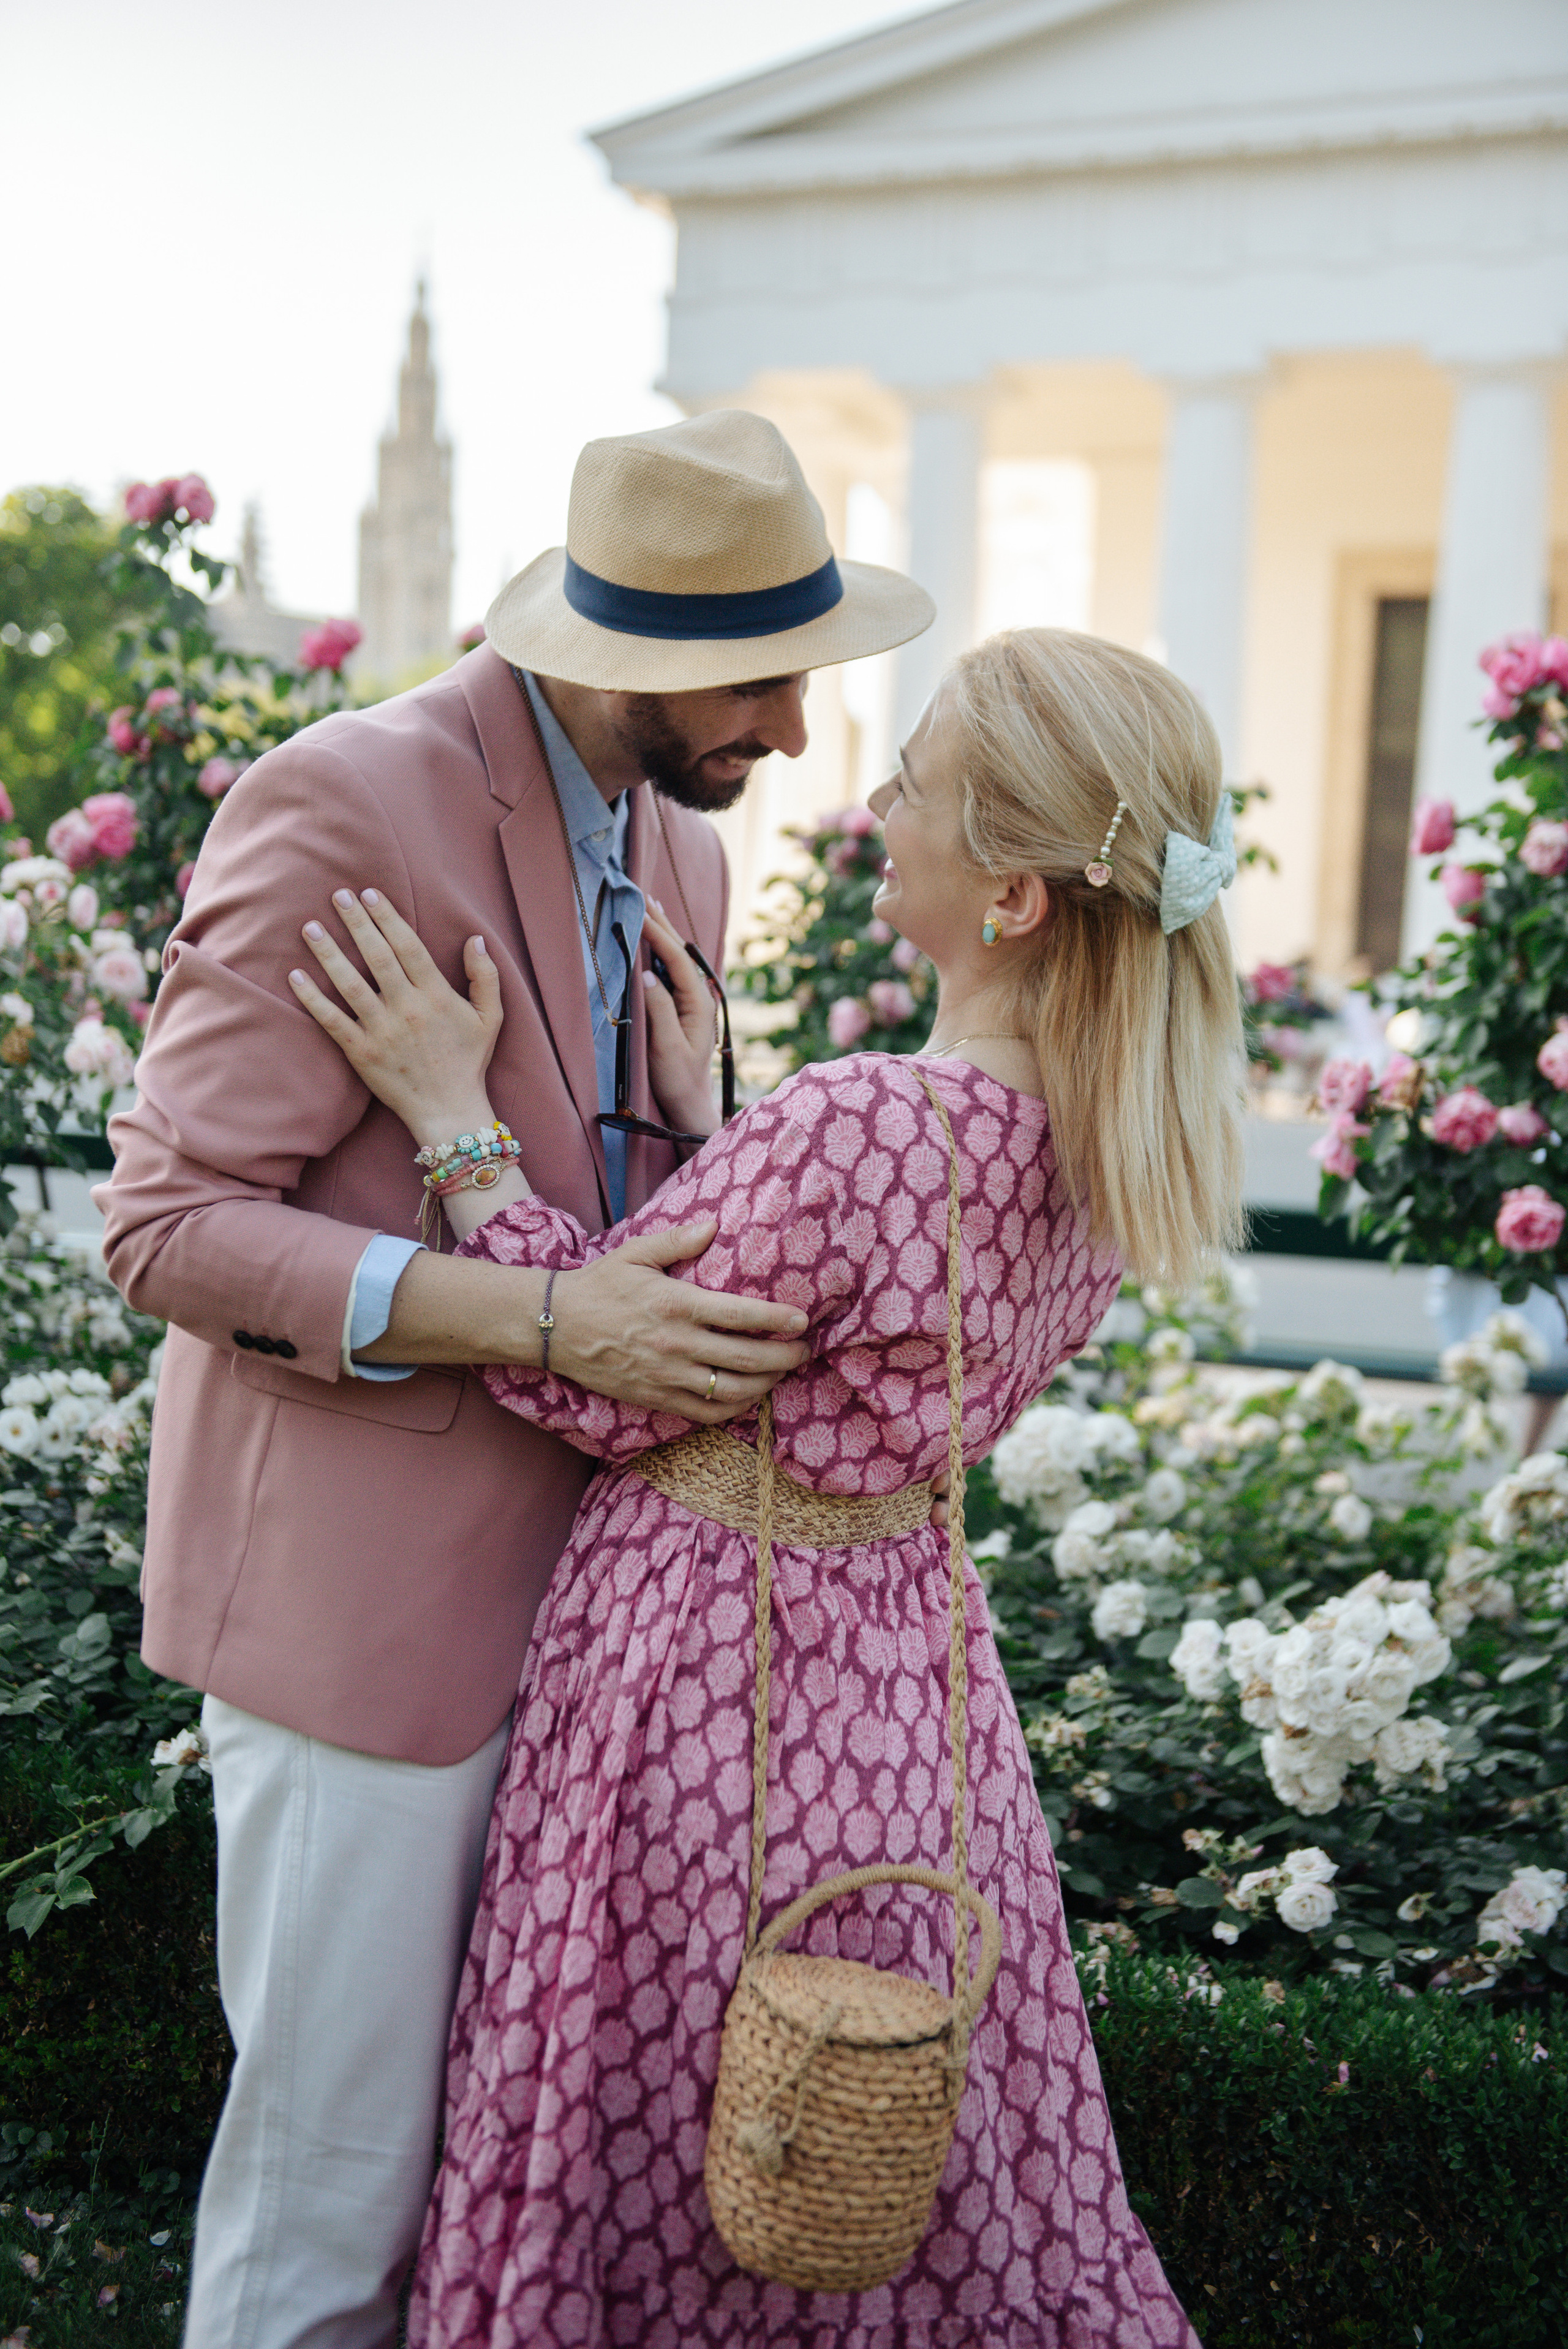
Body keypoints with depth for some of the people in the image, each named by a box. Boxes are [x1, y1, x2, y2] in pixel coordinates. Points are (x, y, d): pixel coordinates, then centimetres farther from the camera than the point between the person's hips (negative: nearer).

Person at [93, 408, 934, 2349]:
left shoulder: (679, 849, 11)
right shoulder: (345, 804, -15)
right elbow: (168, 1221, -17)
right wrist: (544, 1322, -26)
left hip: (577, 1585, 7)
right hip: (364, 1589, -7)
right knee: (334, 2168, 5)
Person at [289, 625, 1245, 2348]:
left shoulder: (847, 1132, -31)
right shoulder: (1118, 1142, -6)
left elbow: (595, 1388, -18)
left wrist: (451, 1118, -13)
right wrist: (703, 1117, 7)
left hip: (711, 1656, -7)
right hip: (907, 1641, 8)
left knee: (680, 2183, 17)